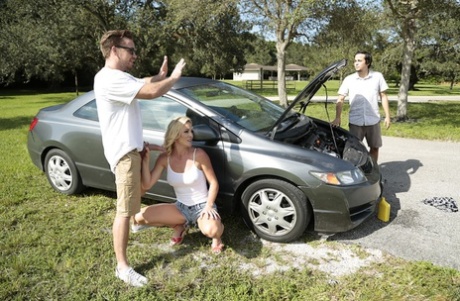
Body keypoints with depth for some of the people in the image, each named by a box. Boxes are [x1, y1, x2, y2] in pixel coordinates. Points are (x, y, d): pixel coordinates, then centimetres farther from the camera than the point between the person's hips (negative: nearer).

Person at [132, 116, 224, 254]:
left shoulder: (199, 155, -16)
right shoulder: (164, 158, -6)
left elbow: (214, 182, -9)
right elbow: (146, 185, -11)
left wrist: (209, 206, -20)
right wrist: (145, 160, -19)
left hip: (202, 206, -4)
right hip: (181, 208, 4)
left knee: (210, 230, -38)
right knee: (140, 217, -11)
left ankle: (216, 236, 4)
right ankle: (179, 226, 13)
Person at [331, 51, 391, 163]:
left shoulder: (378, 76, -1)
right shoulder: (349, 79, -2)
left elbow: (383, 96, 6)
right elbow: (340, 100, -3)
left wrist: (387, 116, 1)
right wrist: (337, 118, -15)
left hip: (373, 121, 1)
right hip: (355, 122, -1)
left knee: (374, 148, 13)